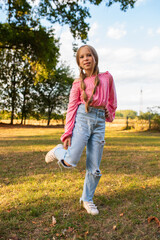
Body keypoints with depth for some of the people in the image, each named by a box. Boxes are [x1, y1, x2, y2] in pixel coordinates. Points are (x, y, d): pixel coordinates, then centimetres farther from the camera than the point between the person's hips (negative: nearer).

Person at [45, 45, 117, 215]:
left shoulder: (107, 77, 11)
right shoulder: (78, 83, 7)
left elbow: (112, 100, 24)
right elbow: (71, 108, 2)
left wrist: (109, 115, 28)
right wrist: (67, 134, -4)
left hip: (99, 121, 2)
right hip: (82, 118, -2)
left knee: (94, 167, 4)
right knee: (71, 161, -14)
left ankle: (87, 199, 22)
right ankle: (59, 151, 19)